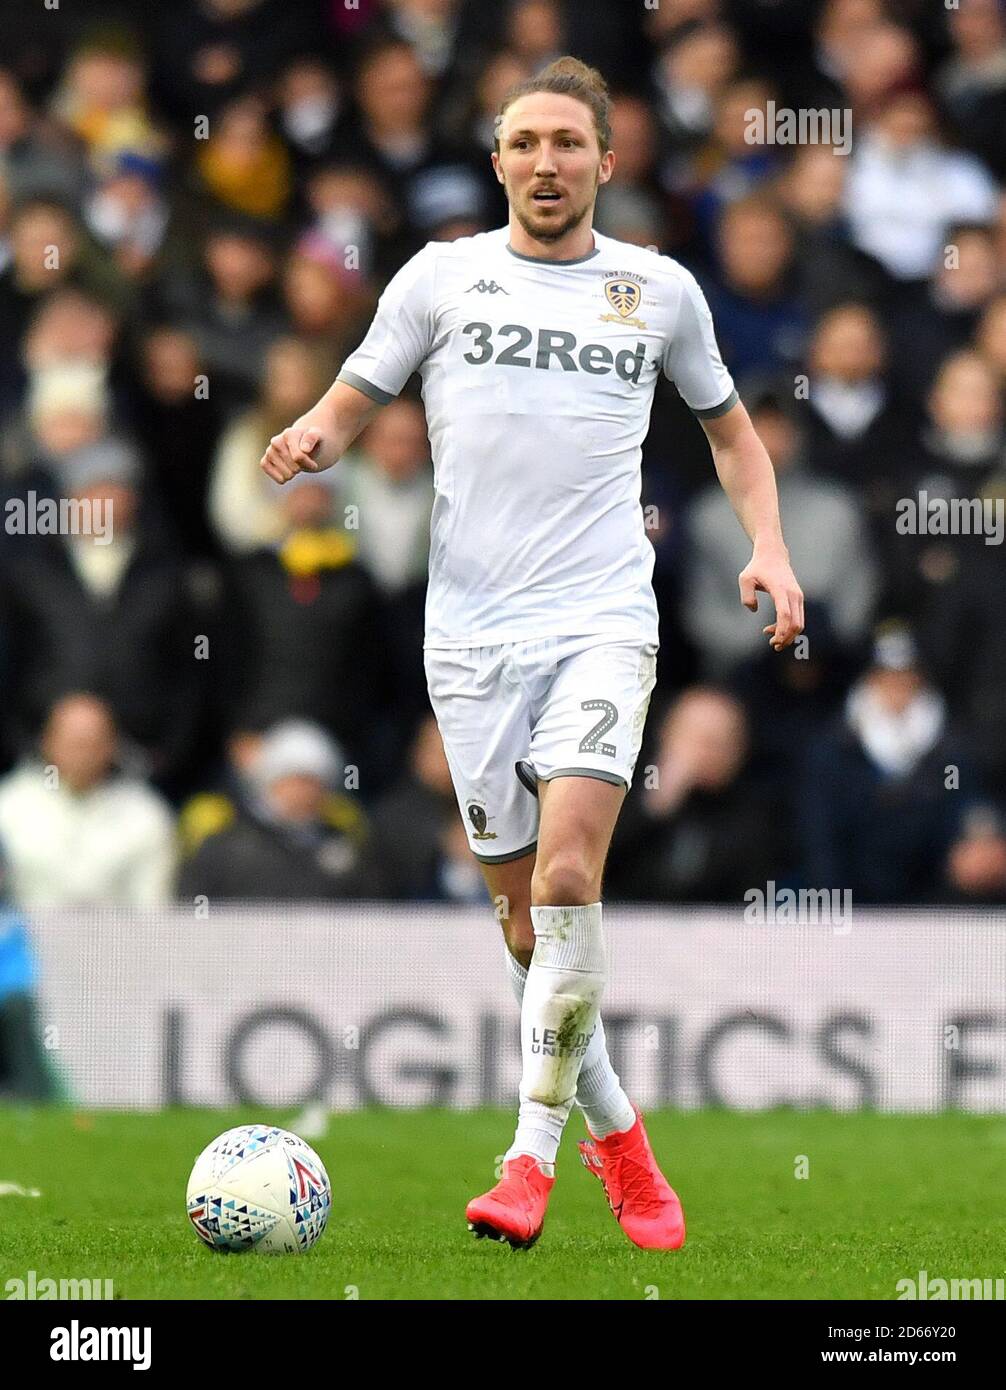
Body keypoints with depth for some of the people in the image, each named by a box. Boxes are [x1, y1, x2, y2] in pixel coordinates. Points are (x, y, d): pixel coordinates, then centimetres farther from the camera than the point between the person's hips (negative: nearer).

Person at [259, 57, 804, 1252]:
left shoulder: (659, 290, 9)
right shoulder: (441, 277, 7)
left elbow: (730, 428, 23)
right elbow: (349, 405, 11)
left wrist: (768, 548, 8)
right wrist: (309, 441, -13)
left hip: (602, 620, -1)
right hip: (471, 627, 1)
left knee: (568, 871, -20)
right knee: (521, 902, 4)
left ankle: (533, 1154, -19)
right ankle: (616, 1133, 22)